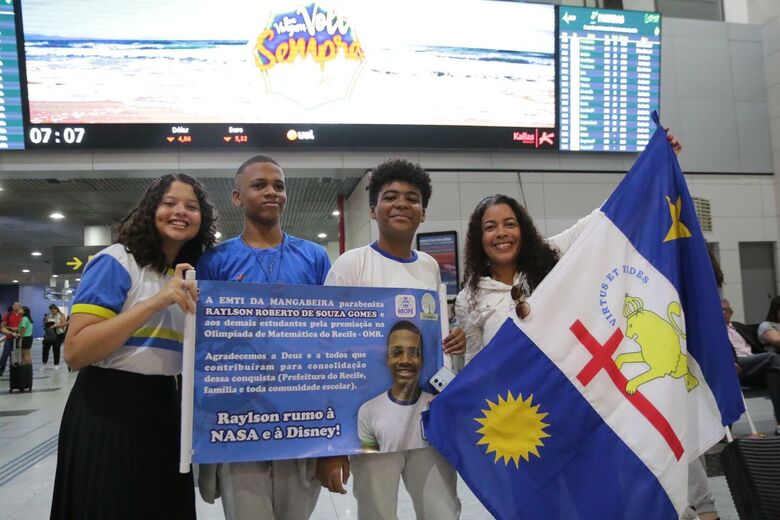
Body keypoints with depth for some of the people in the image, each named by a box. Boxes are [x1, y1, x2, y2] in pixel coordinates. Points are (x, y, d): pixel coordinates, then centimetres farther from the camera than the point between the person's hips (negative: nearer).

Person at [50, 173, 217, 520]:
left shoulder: (189, 278, 11)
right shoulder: (117, 261, -10)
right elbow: (75, 352, -20)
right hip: (109, 410, -7)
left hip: (164, 410, 7)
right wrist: (155, 303, -25)